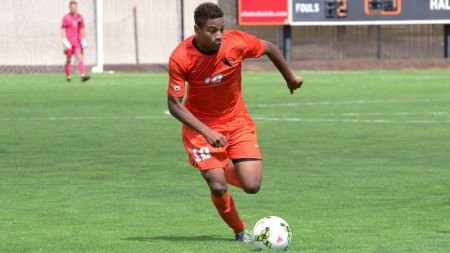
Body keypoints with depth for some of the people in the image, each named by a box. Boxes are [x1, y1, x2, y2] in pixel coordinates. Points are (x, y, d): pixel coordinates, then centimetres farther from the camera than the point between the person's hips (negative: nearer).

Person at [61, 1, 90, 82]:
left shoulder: (79, 17, 8)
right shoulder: (66, 18, -2)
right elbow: (63, 30, -5)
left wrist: (83, 40, 11)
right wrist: (65, 41, -15)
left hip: (77, 42, 2)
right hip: (69, 42, -2)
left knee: (80, 58, -11)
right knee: (68, 60, 6)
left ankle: (83, 75, -22)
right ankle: (68, 77, 19)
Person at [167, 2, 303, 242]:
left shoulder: (236, 43, -19)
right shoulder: (180, 58, -23)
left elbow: (270, 48, 2)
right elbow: (174, 104, -19)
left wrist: (290, 78, 17)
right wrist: (206, 132, -29)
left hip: (237, 121, 2)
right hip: (201, 125, -2)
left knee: (252, 186, -9)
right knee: (218, 188, -15)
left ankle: (226, 172, 27)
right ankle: (240, 231, 14)